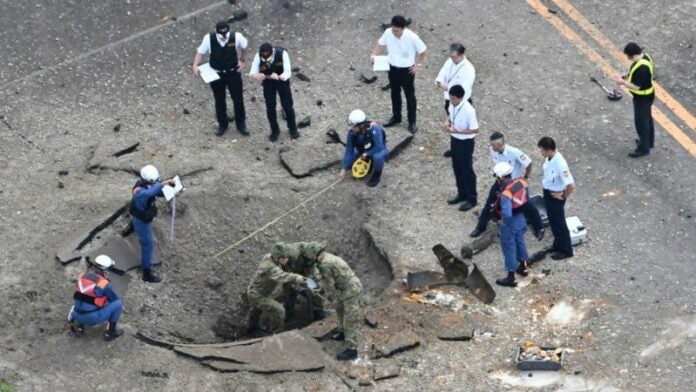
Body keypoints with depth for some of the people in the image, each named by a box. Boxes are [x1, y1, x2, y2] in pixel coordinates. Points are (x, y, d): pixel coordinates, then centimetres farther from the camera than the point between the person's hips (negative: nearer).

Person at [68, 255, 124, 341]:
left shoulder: (81, 277, 8)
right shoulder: (104, 283, -10)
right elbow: (115, 300, 6)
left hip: (77, 316, 7)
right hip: (92, 318, -7)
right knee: (118, 304, 2)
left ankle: (78, 325, 18)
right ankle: (110, 332, 10)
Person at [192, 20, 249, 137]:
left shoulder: (236, 37, -21)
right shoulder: (209, 39, -22)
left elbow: (243, 46, 2)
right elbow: (200, 52, -10)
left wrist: (241, 60, 4)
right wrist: (195, 65, -23)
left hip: (233, 73, 0)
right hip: (216, 74, 0)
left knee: (238, 99, 11)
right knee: (219, 101, 16)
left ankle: (241, 124, 31)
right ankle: (222, 124, 37)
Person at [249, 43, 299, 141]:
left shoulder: (282, 53, -32)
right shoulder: (258, 56, -27)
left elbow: (288, 72, -30)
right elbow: (252, 72, -26)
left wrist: (279, 77, -51)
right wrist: (256, 76, -50)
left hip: (282, 81, -1)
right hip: (268, 82, 1)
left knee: (287, 105, 5)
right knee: (270, 107, 3)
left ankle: (293, 128, 28)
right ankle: (275, 130, 25)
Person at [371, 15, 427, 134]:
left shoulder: (412, 37, -27)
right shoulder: (388, 33, -15)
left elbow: (422, 50, -12)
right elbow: (381, 44, 4)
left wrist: (419, 65, -10)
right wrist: (374, 54, -11)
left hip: (407, 70, -4)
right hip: (393, 68, 4)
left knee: (410, 95, 10)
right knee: (395, 93, 21)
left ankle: (412, 122, 24)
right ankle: (396, 117, 41)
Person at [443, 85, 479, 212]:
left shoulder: (468, 110, -29)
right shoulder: (453, 106, -7)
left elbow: (475, 130, -23)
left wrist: (457, 131, -28)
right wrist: (447, 123, -10)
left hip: (465, 143, -8)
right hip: (454, 140, 8)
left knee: (467, 170, 6)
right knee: (457, 168, 21)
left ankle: (471, 199, 21)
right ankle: (462, 194, 39)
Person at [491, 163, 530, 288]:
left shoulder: (505, 194, -35)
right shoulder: (521, 183, -11)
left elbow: (507, 214, -38)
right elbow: (527, 198, 5)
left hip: (510, 223, -8)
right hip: (521, 219, 8)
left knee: (509, 249, 9)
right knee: (520, 242, 28)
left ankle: (511, 278, 21)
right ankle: (523, 267, 48)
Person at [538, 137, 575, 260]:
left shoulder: (560, 164, -34)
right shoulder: (549, 158, -8)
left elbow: (571, 185, -33)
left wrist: (563, 196, -19)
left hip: (555, 195, -8)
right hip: (547, 192, 8)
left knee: (559, 222, 9)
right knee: (552, 221, 24)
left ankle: (566, 250, 27)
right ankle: (558, 245, 43)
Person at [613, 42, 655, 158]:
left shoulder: (642, 68, -36)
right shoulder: (644, 56, -5)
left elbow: (636, 86, -30)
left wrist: (623, 82, -17)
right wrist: (626, 76, 0)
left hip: (642, 98, -10)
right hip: (646, 96, 10)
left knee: (641, 122, 6)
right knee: (647, 118, 26)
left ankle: (643, 148, 20)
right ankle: (649, 141, 45)